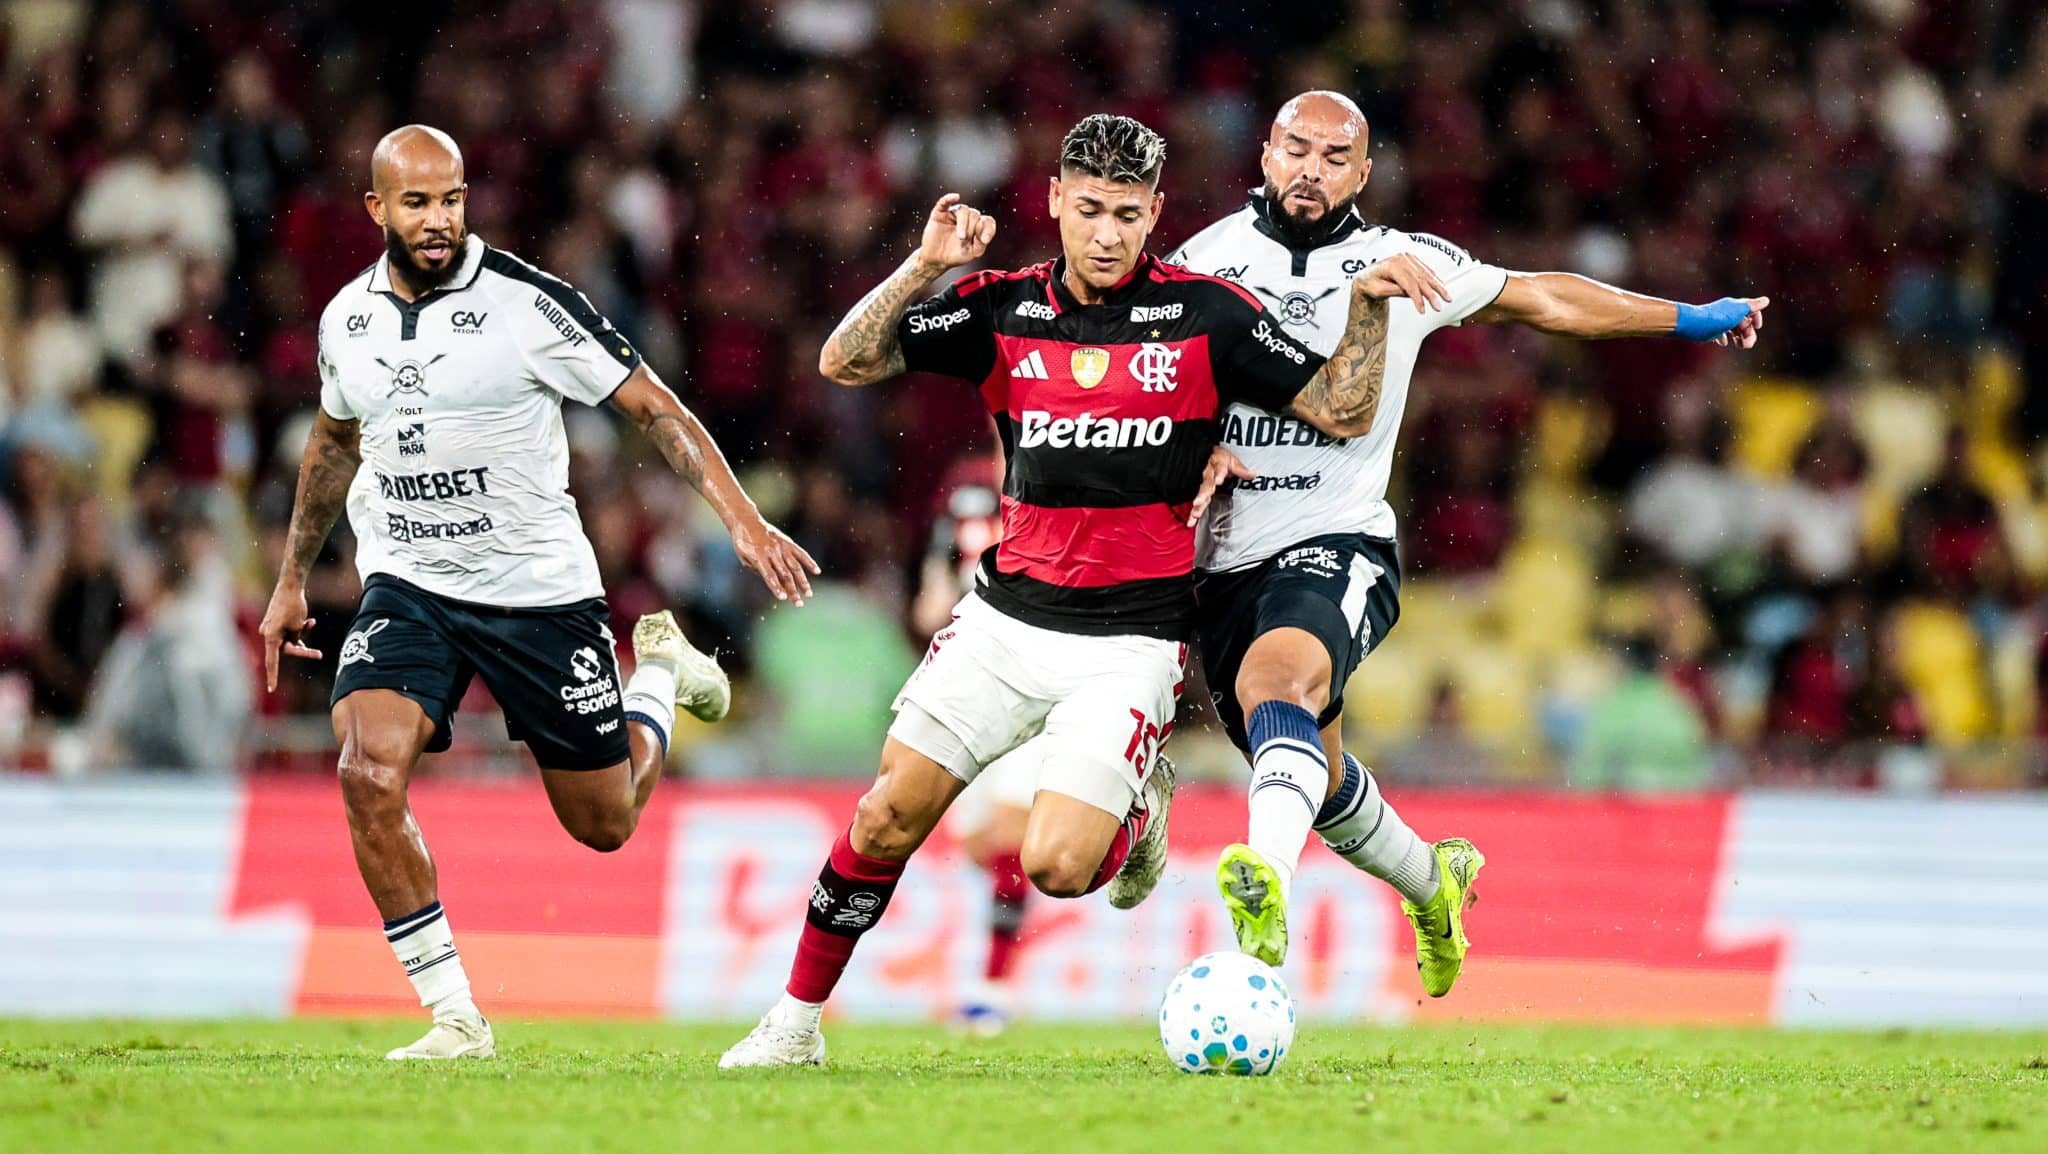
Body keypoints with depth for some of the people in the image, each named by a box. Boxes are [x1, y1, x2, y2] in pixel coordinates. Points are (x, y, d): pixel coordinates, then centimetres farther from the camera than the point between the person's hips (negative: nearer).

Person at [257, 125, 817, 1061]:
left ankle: (659, 670, 42)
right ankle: (454, 1018, -13)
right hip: (407, 588, 3)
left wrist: (742, 519, -20)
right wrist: (292, 579, 26)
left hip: (540, 590, -3)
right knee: (368, 773, -24)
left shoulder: (527, 303, -14)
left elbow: (653, 407, -9)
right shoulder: (348, 320, 0)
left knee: (604, 824, 8)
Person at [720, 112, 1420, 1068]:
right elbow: (846, 362, -2)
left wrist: (1367, 304, -17)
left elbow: (1342, 413, -2)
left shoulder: (1205, 314, -5)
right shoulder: (1003, 309, 2)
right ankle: (795, 1020, 12)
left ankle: (1137, 809, 20)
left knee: (1056, 868, -15)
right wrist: (924, 266, -14)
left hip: (1130, 643, -3)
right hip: (1006, 619, 3)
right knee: (888, 819, -5)